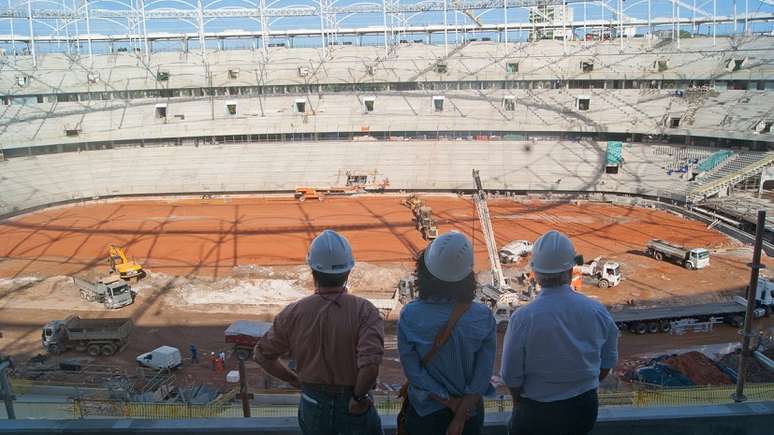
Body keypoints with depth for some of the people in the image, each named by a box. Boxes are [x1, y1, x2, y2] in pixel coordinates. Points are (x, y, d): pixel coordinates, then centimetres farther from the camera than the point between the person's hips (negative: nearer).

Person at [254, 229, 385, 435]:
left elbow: (263, 355, -1)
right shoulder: (364, 311, -20)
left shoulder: (293, 314, -11)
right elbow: (370, 363, -33)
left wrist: (296, 380, 9)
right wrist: (360, 397, -16)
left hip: (313, 407, 2)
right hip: (354, 408, -2)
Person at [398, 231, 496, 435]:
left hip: (425, 411, -1)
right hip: (470, 411, 1)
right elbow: (482, 374, -15)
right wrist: (460, 417, -10)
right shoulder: (484, 317, -17)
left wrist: (450, 402, -10)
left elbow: (414, 372, -16)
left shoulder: (409, 315, -19)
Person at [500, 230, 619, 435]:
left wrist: (520, 402, 7)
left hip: (536, 412, -3)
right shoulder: (597, 311, -12)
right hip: (585, 410, 3)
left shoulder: (522, 318, -22)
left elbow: (511, 374, -13)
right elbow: (607, 362, 2)